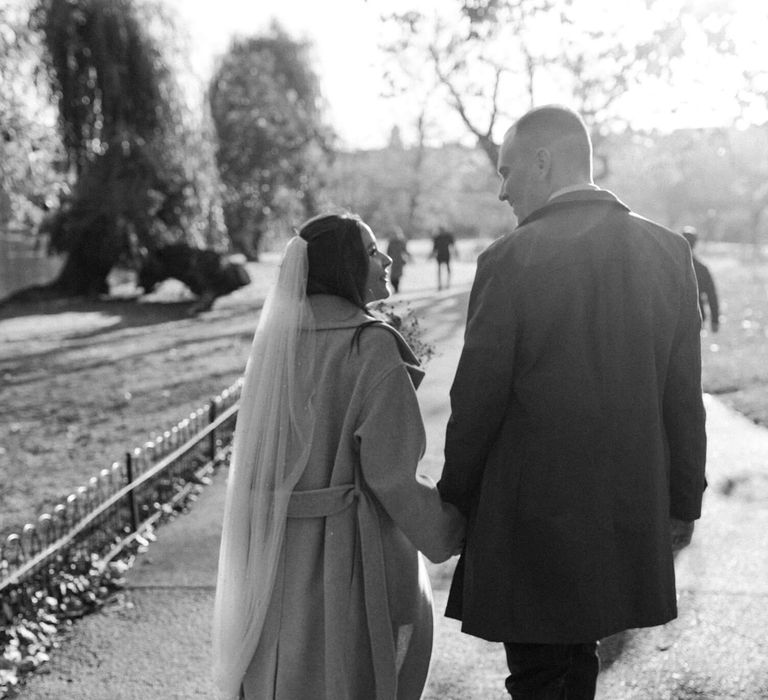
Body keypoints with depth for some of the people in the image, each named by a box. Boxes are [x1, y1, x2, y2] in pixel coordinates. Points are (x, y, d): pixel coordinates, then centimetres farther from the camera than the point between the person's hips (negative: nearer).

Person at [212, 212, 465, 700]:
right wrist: (451, 530, -5)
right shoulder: (372, 347, -16)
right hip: (350, 551, -6)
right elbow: (391, 473, -17)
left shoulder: (278, 338, 4)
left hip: (275, 551, 6)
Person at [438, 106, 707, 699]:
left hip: (533, 517, -5)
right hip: (630, 515, 5)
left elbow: (476, 399, -11)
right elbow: (685, 397, 4)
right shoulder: (668, 251, 0)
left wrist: (455, 497, 4)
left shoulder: (510, 259, -15)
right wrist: (683, 502, 14)